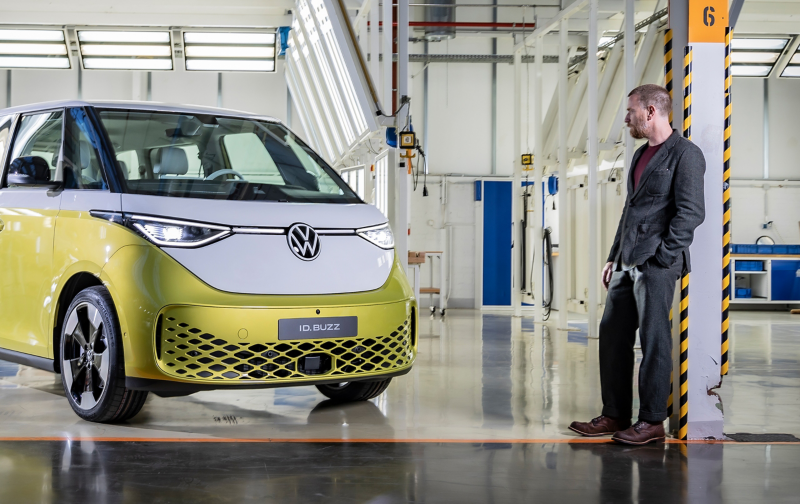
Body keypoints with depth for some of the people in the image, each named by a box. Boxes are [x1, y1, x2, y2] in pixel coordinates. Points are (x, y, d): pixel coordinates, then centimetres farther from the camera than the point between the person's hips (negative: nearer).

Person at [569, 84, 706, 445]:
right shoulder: (641, 154, 19)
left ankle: (652, 421, 4)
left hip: (656, 265, -9)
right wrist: (614, 256, 18)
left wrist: (662, 256, -17)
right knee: (612, 335, 8)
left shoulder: (685, 154, -8)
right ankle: (615, 415, 16)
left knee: (653, 340, -3)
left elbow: (691, 211, -14)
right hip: (627, 264, 9)